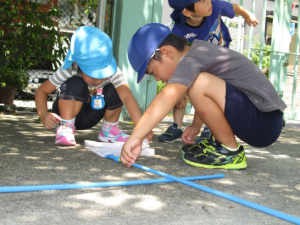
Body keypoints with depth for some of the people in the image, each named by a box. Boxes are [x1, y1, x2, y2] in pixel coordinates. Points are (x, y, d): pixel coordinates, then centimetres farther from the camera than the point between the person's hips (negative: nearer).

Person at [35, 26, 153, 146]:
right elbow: (42, 91, -19)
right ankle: (66, 127, -14)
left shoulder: (112, 71, -25)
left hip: (89, 117, 3)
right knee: (75, 84, -33)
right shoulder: (69, 71, -28)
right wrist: (44, 114, -38)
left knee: (114, 90, -25)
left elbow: (127, 96, -38)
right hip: (69, 113, -3)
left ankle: (109, 129, -1)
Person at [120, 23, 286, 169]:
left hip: (266, 123, -10)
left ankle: (231, 152, -8)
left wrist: (136, 136, -33)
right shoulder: (200, 50, 13)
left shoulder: (192, 58, -16)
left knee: (198, 84, -25)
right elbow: (205, 99, 27)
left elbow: (168, 96, -31)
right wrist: (196, 125, 20)